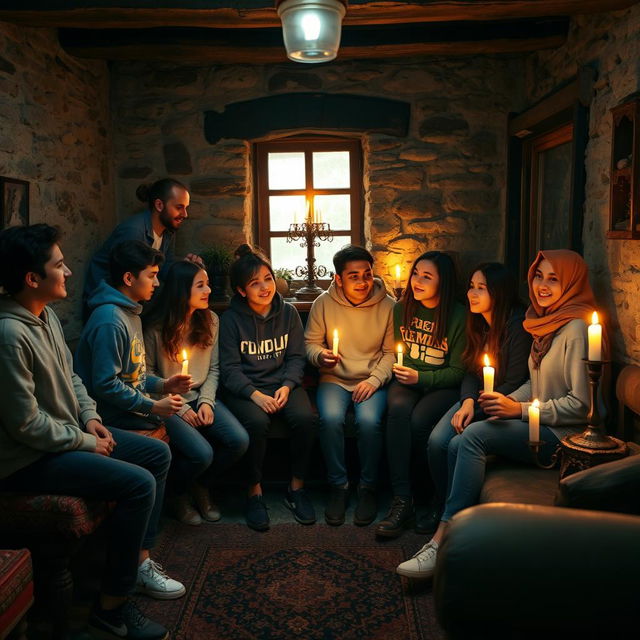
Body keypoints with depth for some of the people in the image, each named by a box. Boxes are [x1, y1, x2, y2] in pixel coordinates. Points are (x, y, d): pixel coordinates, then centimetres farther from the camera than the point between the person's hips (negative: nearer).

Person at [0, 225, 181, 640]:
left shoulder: (46, 316, 4)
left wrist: (90, 417, 3)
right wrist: (87, 443, -14)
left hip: (70, 432, 10)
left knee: (158, 455, 8)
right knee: (138, 484, -22)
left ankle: (140, 559, 17)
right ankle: (112, 606, -6)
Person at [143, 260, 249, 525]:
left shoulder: (210, 320, 4)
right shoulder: (156, 326, -11)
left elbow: (214, 368, 9)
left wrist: (206, 401, -7)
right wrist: (180, 408, -11)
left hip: (202, 397, 5)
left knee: (240, 440, -18)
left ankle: (202, 486, 12)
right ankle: (179, 494, 10)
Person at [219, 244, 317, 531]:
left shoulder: (288, 313, 5)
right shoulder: (231, 319, -3)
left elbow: (296, 357, 6)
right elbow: (230, 368, -6)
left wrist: (286, 387, -12)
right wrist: (256, 395, -20)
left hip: (284, 383, 3)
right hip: (245, 389, -2)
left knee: (305, 418, -27)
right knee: (257, 422, -33)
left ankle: (296, 487, -7)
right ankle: (255, 492, -11)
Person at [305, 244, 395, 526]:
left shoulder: (387, 306, -3)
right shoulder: (324, 303, -2)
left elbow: (391, 352, 1)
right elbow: (310, 343, 5)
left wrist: (374, 379, -12)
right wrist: (320, 356, -18)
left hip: (372, 380, -1)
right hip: (334, 379, 1)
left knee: (369, 420, -29)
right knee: (330, 418, -29)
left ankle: (367, 487, -5)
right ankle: (338, 486, -7)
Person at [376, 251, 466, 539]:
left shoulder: (459, 316, -8)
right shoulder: (402, 308, 6)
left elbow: (458, 371, -6)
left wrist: (420, 377, -18)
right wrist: (400, 372, -2)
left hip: (443, 385, -3)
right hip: (407, 381, 3)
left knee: (418, 420, -33)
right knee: (398, 409, -32)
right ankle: (401, 500, -32)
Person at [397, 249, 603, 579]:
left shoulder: (576, 329, -14)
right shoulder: (545, 322, 14)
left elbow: (581, 403, -18)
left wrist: (520, 410, -18)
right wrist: (508, 401, 1)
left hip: (564, 436, -8)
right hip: (540, 426, 8)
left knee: (474, 435, -26)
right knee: (457, 445, -13)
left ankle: (443, 540, -21)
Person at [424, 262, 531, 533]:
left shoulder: (518, 326, -17)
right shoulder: (478, 322, 7)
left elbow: (514, 384, -17)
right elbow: (471, 372, 8)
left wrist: (476, 408, -15)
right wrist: (468, 402, -11)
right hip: (477, 400, 6)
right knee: (437, 441, -17)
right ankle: (441, 507, 7)